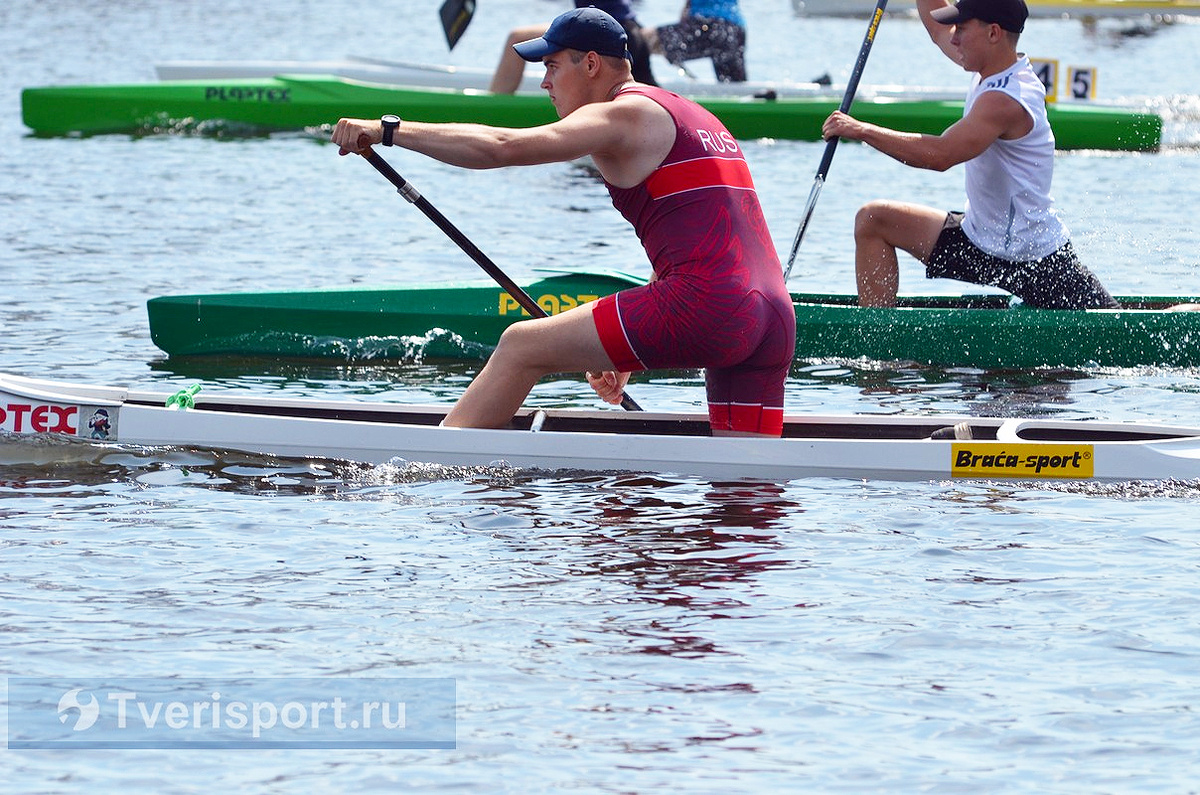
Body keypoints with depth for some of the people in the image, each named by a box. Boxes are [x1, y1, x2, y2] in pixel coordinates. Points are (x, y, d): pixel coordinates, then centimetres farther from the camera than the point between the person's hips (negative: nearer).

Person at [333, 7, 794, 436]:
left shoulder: (622, 116, 0)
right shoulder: (692, 119, 29)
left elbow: (502, 147, -13)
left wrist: (388, 130, -10)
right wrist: (624, 355, 33)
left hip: (706, 306, -8)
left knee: (522, 347, 1)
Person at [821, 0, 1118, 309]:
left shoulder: (1005, 101, -28)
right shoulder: (994, 69, 1)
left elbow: (940, 155, -38)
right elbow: (938, 28, 19)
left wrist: (863, 131, -32)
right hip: (980, 237, 9)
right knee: (873, 220, 4)